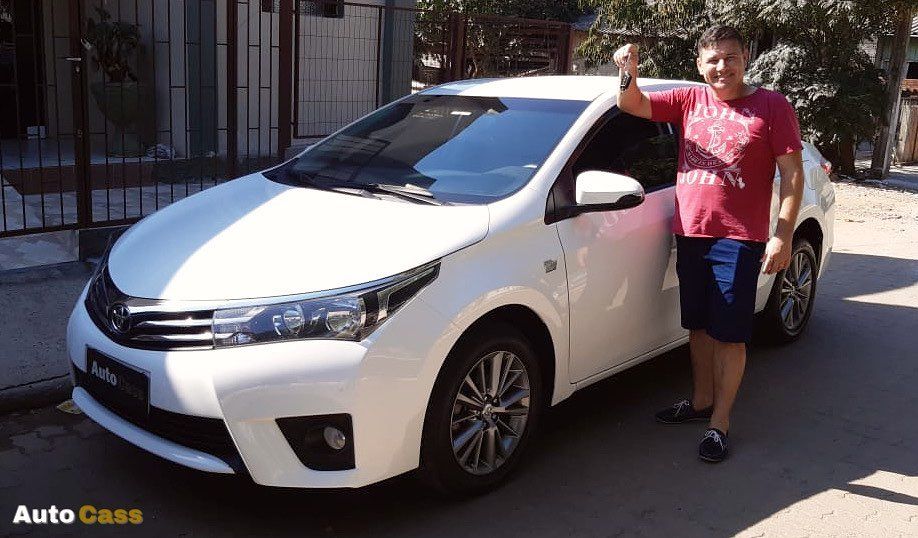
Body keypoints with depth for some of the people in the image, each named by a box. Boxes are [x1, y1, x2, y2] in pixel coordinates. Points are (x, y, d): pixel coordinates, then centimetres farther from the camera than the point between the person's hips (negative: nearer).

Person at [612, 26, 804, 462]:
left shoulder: (771, 106, -2)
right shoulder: (690, 100, 9)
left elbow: (792, 174, -4)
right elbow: (634, 106, 3)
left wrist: (783, 235, -13)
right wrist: (628, 73, -19)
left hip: (739, 238, -4)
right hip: (690, 234, 5)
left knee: (729, 334, 0)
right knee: (699, 326, 16)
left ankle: (720, 422, 11)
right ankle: (701, 400, 33)